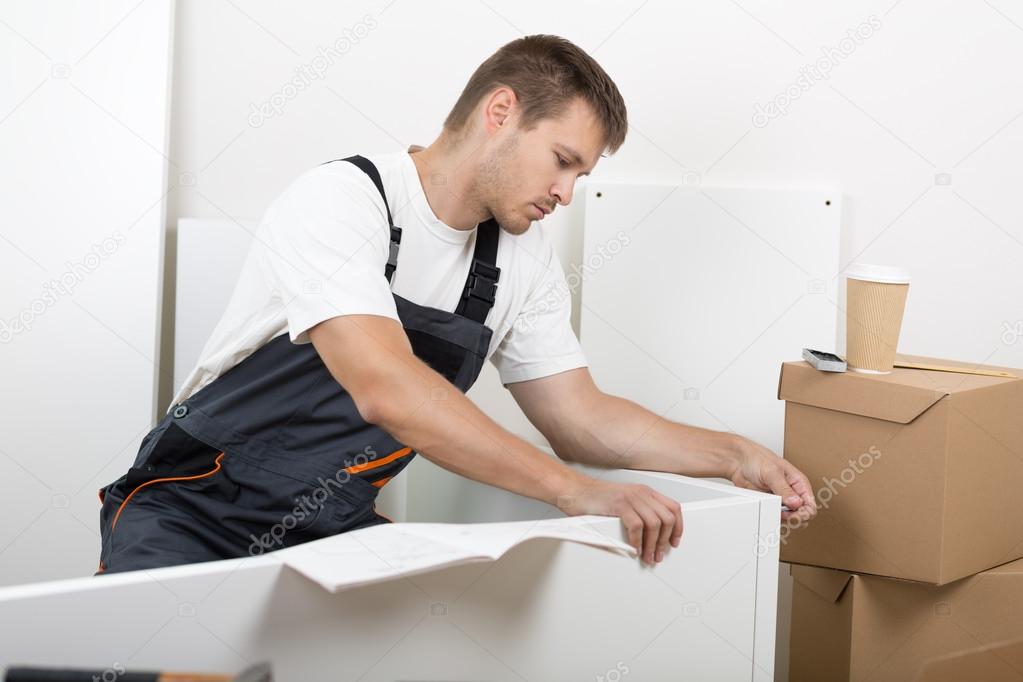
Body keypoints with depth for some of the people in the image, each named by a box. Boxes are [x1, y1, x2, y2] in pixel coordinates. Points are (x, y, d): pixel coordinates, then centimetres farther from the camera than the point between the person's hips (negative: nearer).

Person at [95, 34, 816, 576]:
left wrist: (731, 455, -5)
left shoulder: (523, 259, 3)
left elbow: (580, 418, 8)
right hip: (190, 517, -6)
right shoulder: (339, 201, -21)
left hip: (336, 524, 6)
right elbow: (386, 390, -34)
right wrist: (575, 491, -36)